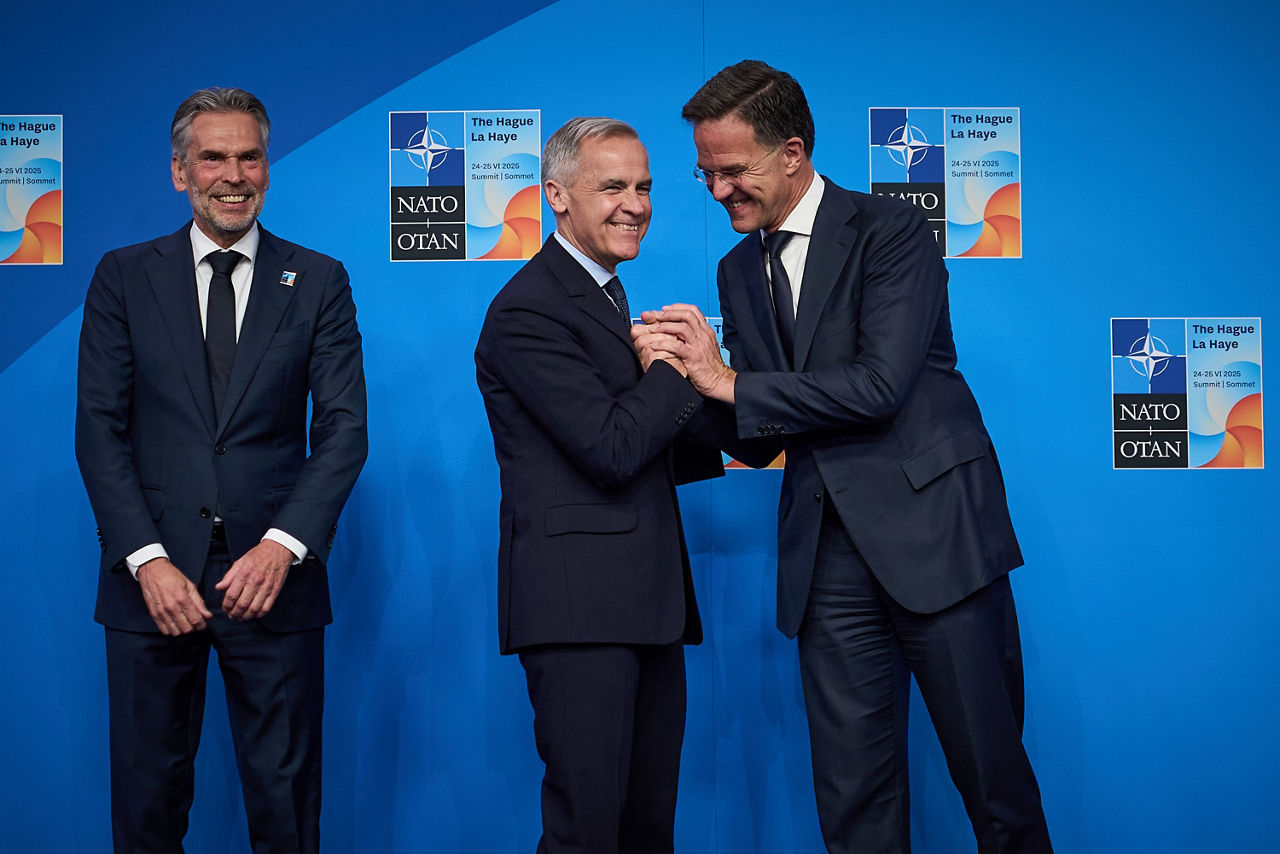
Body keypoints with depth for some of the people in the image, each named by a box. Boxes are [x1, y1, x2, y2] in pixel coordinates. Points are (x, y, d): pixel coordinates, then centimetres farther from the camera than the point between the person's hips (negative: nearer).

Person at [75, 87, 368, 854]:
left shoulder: (318, 281, 6)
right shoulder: (124, 278, 6)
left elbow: (344, 429, -1)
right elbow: (99, 429, 1)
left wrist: (283, 545, -15)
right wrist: (146, 559, -11)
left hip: (272, 577, 0)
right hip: (152, 580, 1)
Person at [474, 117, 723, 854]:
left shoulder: (608, 299, 20)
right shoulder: (529, 310, -11)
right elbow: (610, 449, -18)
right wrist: (684, 362, -6)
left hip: (646, 601, 9)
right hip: (580, 605, -9)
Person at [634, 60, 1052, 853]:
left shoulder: (891, 230, -5)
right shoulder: (740, 270, 14)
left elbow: (880, 386, -17)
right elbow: (755, 437, 12)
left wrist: (730, 382, -13)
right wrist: (684, 372, -7)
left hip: (933, 530, -5)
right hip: (829, 551, 5)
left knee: (992, 772, 3)